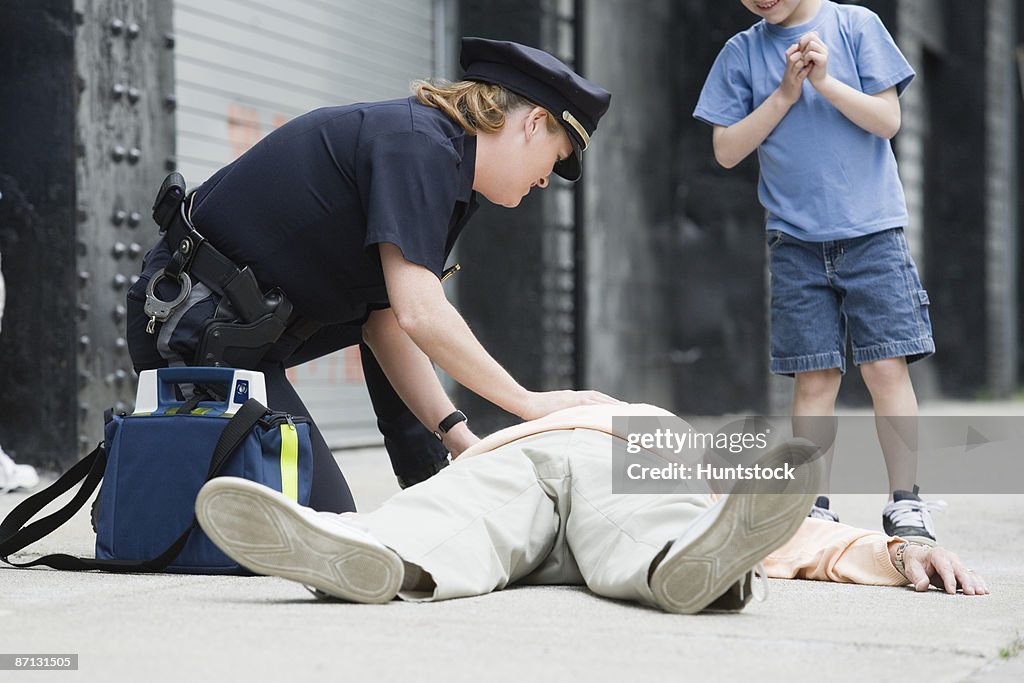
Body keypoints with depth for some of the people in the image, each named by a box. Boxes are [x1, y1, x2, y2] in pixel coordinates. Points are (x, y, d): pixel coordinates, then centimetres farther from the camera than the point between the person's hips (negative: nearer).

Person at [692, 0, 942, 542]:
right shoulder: (741, 54, 7)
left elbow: (888, 120, -1)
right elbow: (727, 151, 2)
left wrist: (825, 81, -13)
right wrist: (786, 93, -7)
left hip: (872, 232, -1)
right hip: (797, 241, 1)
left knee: (886, 366, -6)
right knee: (815, 377, 0)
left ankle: (905, 503, 2)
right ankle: (815, 508, 6)